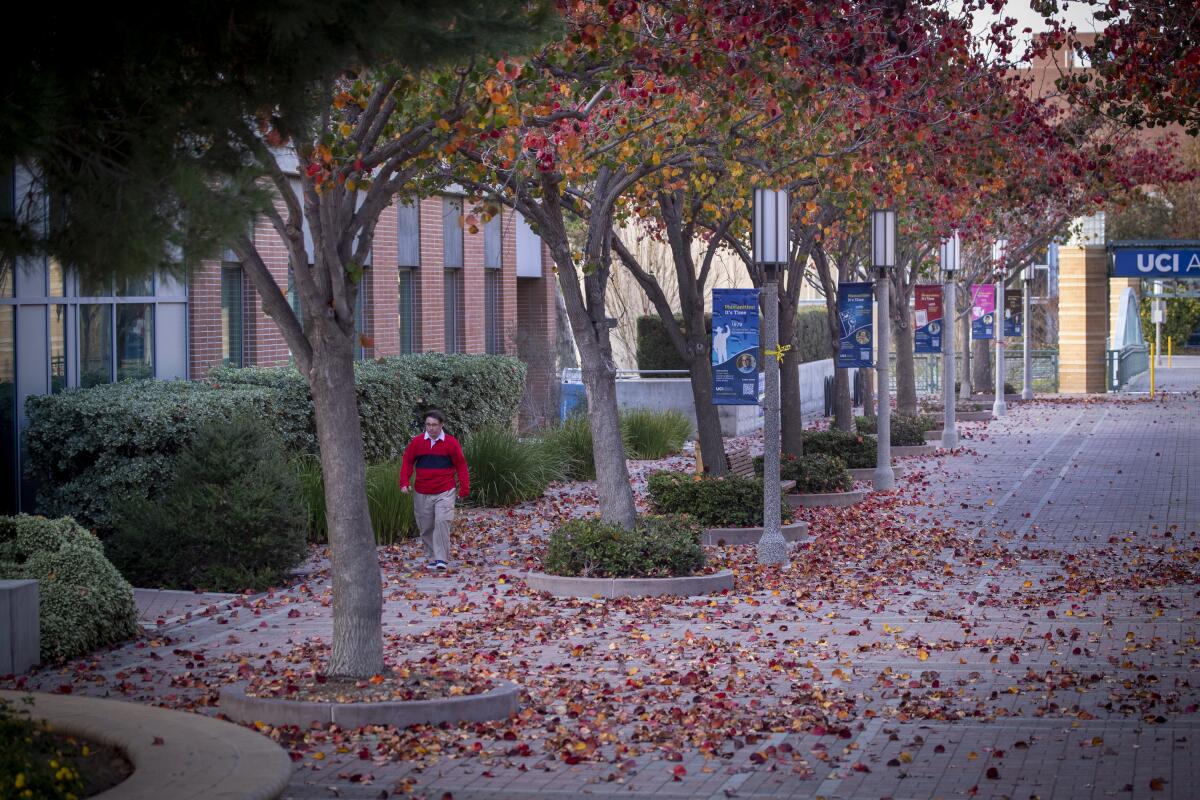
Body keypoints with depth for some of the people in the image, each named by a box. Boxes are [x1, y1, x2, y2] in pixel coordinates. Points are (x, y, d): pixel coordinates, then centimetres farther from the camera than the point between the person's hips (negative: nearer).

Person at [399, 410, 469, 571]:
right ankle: (432, 559, 19)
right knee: (426, 527, 6)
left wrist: (464, 488, 0)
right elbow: (407, 462, 8)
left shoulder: (451, 443, -1)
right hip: (422, 494, 3)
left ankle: (441, 559, -16)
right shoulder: (417, 442, 3)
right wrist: (404, 482, -5)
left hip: (444, 493, -3)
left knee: (442, 522, -18)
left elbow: (461, 465, 3)